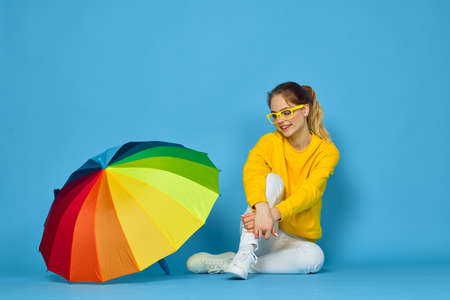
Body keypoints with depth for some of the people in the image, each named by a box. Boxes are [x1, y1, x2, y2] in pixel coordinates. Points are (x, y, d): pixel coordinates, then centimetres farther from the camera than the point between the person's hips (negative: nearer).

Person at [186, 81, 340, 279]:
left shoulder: (327, 151, -3)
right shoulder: (270, 142, -1)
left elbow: (310, 191, -20)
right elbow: (252, 172, -23)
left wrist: (275, 213, -39)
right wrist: (261, 208, -44)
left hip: (297, 239, 1)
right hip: (261, 238, 0)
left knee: (314, 257, -34)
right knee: (272, 179, -25)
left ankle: (226, 263, -27)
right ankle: (245, 254, -38)